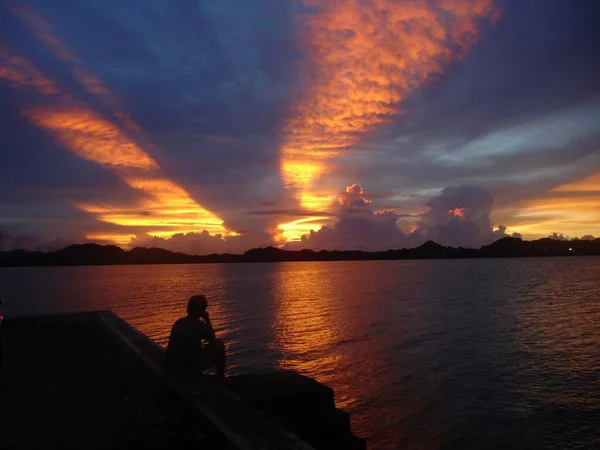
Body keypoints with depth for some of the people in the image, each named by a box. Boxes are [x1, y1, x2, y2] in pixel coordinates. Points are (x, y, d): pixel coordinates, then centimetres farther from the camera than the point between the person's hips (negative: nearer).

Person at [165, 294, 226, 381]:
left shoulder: (178, 322, 6)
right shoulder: (201, 325, -12)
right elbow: (213, 340, 8)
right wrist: (208, 320, 8)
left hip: (171, 366, 7)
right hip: (189, 366, -7)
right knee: (218, 344, 7)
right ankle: (220, 378, 18)